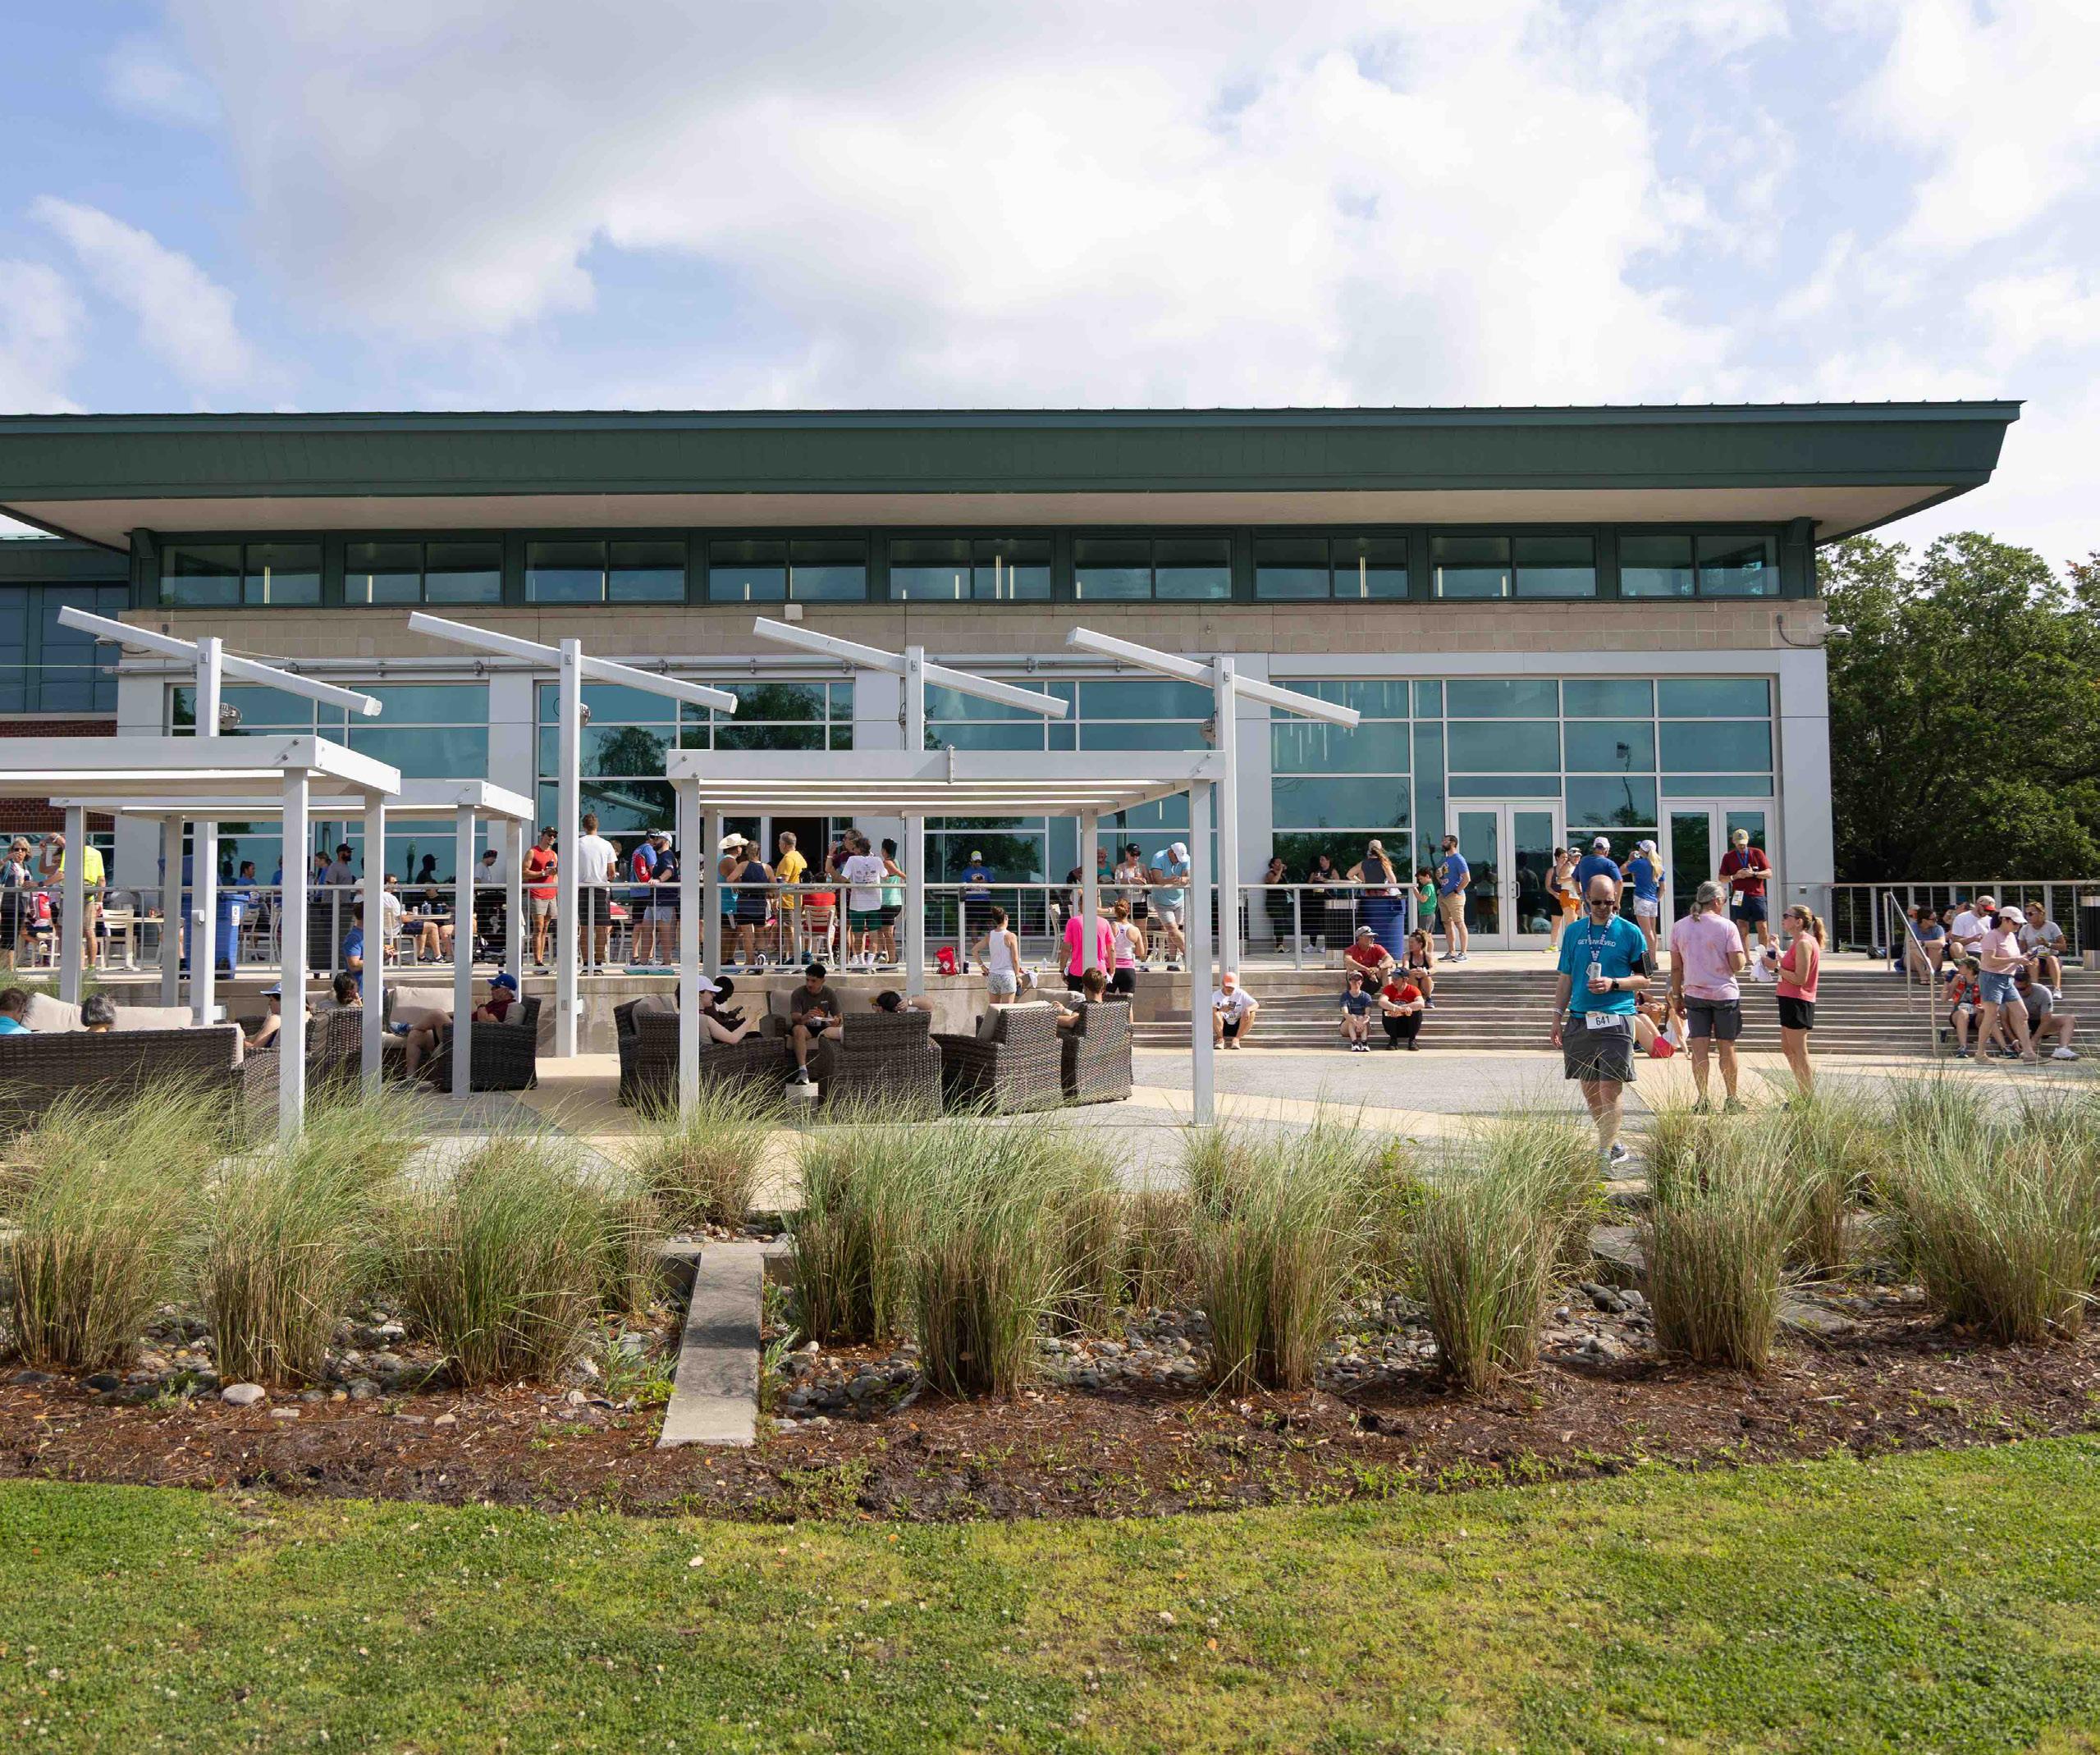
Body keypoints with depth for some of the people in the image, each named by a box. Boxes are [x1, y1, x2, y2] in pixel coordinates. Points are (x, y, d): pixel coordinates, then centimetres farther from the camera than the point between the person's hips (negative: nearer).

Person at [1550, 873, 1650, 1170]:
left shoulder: (1631, 933, 1)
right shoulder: (1574, 932, 12)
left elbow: (1644, 979, 4)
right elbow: (1565, 978, 17)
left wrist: (1613, 984, -12)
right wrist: (1557, 1018, 13)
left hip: (1615, 1020, -4)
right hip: (1579, 1019, 4)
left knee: (1610, 1087, -9)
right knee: (1589, 1087, 8)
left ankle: (1607, 1150, -8)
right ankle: (1612, 1144, 21)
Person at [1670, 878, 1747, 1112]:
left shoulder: (1679, 926, 2)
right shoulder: (1727, 926, -8)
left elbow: (1676, 967, 5)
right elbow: (1737, 965, -11)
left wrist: (1677, 996, 12)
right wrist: (1744, 957, 11)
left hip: (1694, 994, 2)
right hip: (1725, 994, -2)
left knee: (1699, 1049, 2)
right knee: (1727, 1048, 9)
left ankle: (1702, 1099, 1)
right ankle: (1731, 1098, 18)